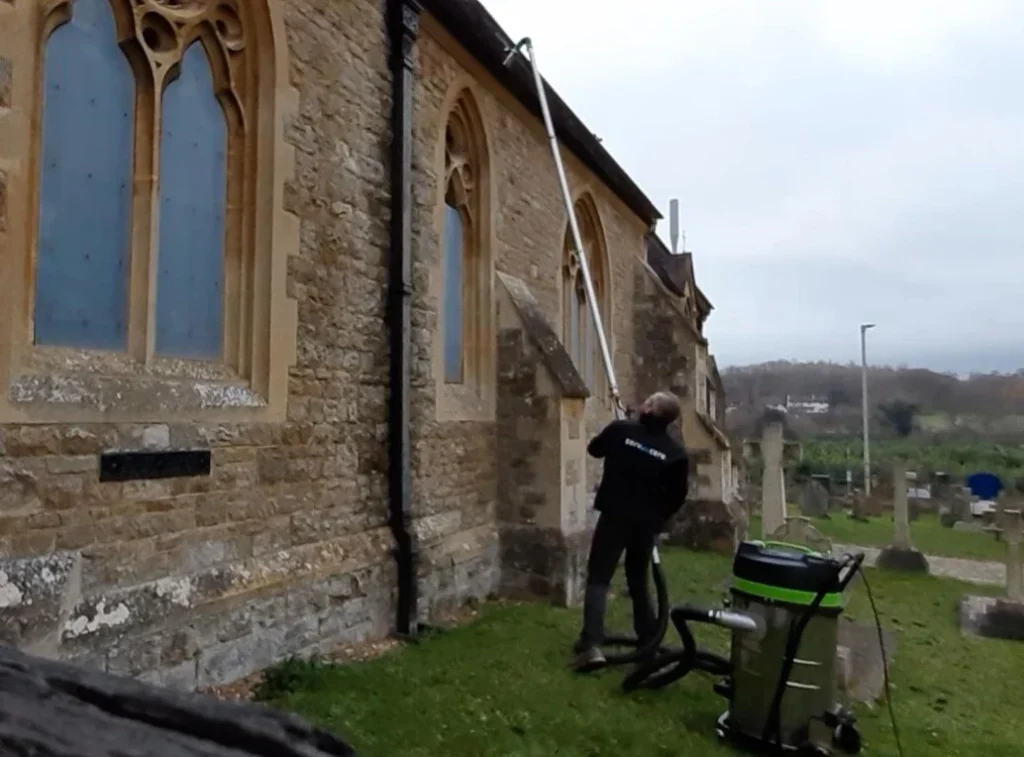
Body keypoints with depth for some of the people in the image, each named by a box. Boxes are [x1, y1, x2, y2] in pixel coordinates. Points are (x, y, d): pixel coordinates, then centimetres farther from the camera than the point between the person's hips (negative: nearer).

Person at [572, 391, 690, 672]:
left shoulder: (621, 429, -9)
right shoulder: (676, 453, -3)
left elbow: (594, 449, 10)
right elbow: (678, 496, 3)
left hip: (614, 517, -2)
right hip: (647, 524, 3)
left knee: (598, 578, -1)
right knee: (639, 581, 19)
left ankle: (591, 645, -15)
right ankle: (649, 642, 23)